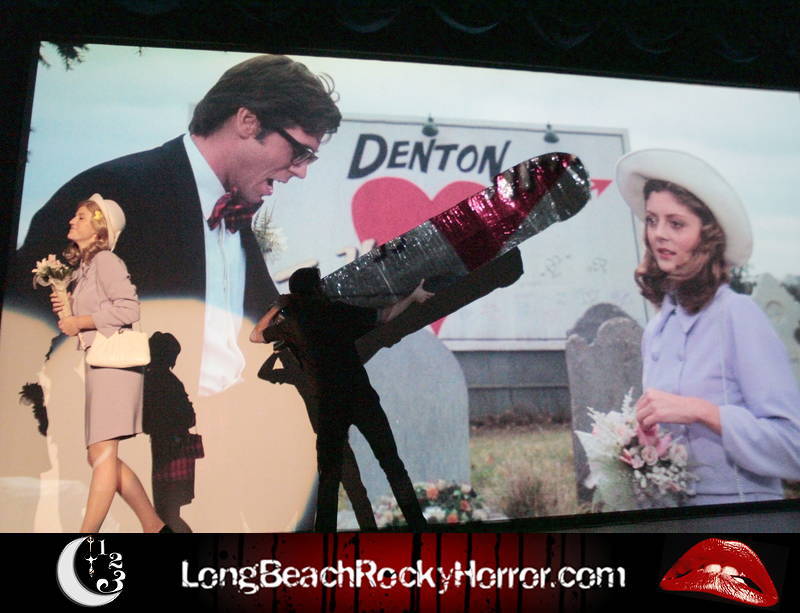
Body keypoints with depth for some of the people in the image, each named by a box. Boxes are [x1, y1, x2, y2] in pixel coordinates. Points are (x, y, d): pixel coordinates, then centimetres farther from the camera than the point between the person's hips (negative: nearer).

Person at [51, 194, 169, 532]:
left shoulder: (105, 260, -6)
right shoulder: (84, 266, 21)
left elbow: (128, 308, -18)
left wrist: (79, 322, -11)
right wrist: (67, 310, 8)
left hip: (113, 359, -10)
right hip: (98, 362, 10)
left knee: (102, 453, -10)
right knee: (100, 456, 9)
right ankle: (154, 526, 16)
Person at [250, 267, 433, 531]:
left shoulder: (290, 324, 6)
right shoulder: (338, 311, 3)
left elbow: (255, 335, 22)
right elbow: (386, 316, 9)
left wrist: (277, 306, 24)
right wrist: (413, 296, 21)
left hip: (328, 406, 1)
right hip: (361, 398, -1)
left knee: (329, 474, 13)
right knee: (392, 463, 7)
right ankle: (417, 524, 6)